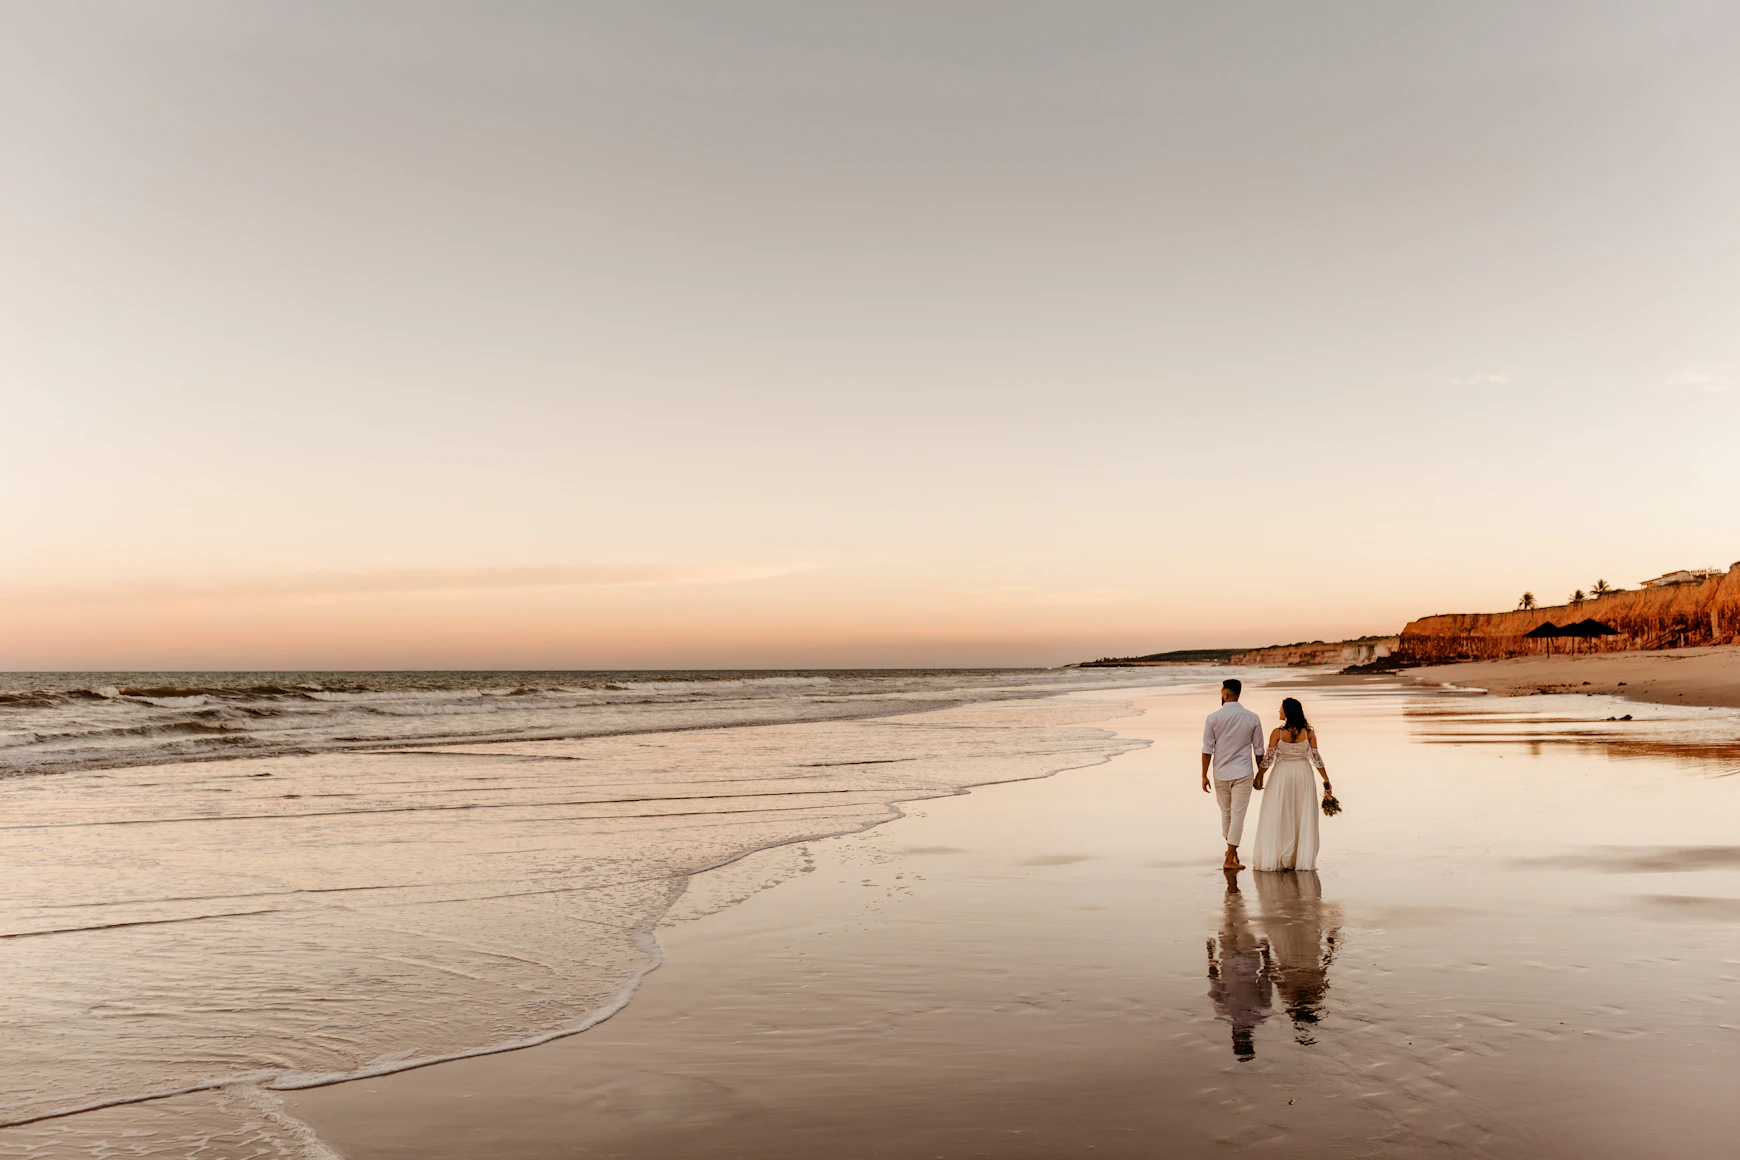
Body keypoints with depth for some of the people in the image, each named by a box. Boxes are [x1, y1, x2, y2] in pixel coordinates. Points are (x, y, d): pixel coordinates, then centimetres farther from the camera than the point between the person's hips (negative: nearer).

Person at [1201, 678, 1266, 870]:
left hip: (1221, 774, 1)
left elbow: (1207, 749, -6)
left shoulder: (1213, 718, -7)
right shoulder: (1252, 718, -3)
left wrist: (1204, 775, 2)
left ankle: (1231, 849, 34)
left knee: (1226, 813, 18)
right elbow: (1258, 749, 2)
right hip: (1243, 773, -1)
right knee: (1238, 815, 1)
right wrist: (1259, 774, 14)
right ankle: (1229, 859, -1)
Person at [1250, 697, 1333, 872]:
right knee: (1303, 818, 9)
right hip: (1303, 774, 2)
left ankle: (1274, 859, 8)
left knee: (1277, 817, 6)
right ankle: (1303, 860, 10)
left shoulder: (1277, 733, -12)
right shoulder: (1309, 732, -5)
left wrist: (1260, 776, 5)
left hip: (1282, 774, -2)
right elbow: (1316, 758, -4)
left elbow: (1269, 758, -9)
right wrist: (1326, 781, 4)